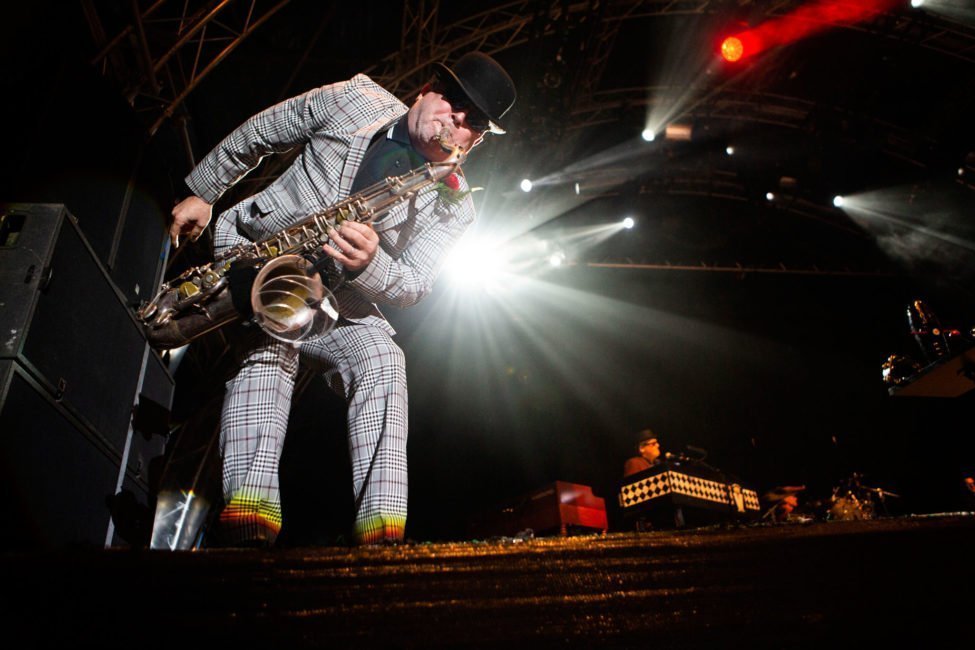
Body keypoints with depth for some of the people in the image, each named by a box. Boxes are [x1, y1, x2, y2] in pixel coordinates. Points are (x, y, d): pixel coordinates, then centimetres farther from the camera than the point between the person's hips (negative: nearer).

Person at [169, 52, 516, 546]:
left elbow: (411, 287, -11)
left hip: (336, 303, 1)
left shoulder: (453, 205, -3)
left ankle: (382, 536, -35)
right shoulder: (355, 100, -4)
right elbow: (257, 135, 8)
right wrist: (202, 193, 9)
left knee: (383, 361, -27)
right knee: (271, 341, -31)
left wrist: (369, 263, -33)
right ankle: (248, 525, -40)